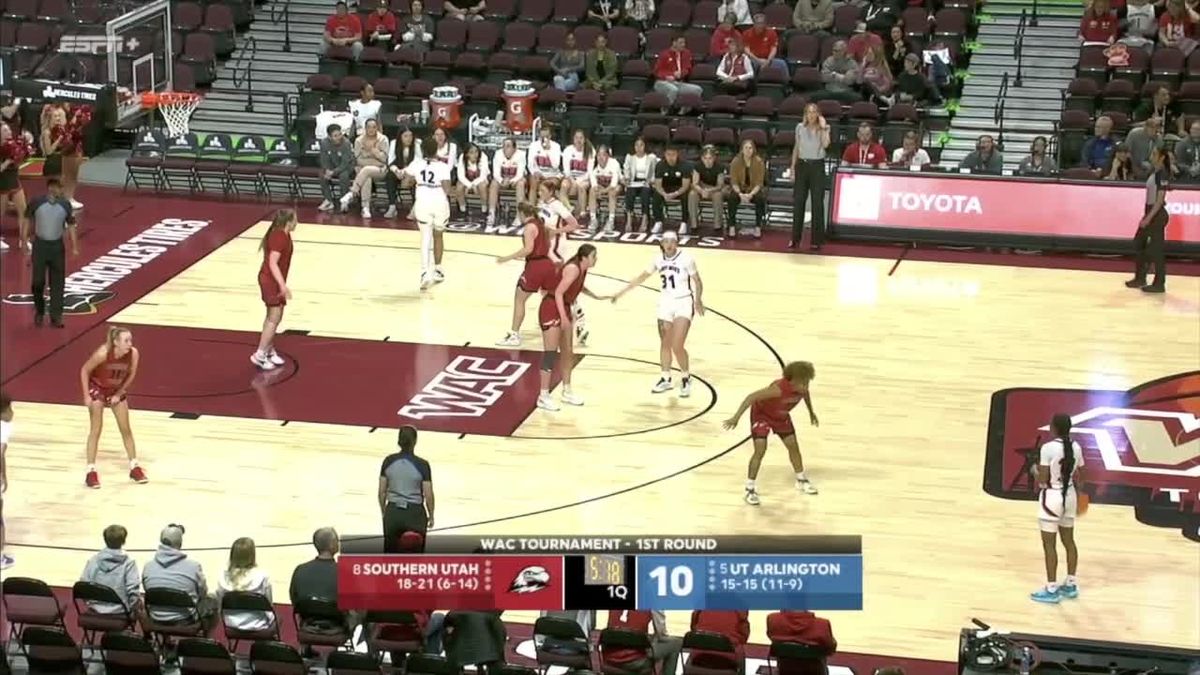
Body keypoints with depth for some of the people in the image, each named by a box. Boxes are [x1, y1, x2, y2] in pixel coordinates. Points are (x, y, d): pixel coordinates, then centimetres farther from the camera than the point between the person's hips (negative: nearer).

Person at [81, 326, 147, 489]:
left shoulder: (133, 354, -26)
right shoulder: (103, 353, -35)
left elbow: (131, 375, -6)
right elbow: (84, 371, -20)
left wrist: (119, 394, -6)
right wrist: (86, 396, -19)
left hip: (116, 390, 4)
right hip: (97, 388, -4)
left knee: (126, 429, 7)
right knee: (96, 429, -4)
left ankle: (134, 468, 20)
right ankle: (91, 471, 3)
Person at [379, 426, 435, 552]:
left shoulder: (388, 461, -3)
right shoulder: (422, 465, -12)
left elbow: (382, 492, 2)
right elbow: (428, 495, -9)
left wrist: (384, 513, 15)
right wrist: (431, 516, 6)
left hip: (393, 512, 3)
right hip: (414, 514, -3)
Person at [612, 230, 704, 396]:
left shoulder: (686, 258, -14)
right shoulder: (659, 259, 1)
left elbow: (697, 281, -10)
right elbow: (642, 277, 11)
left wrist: (698, 300, -26)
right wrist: (621, 292, 12)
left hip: (683, 303, -5)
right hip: (666, 302, 5)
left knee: (677, 346, -13)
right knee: (665, 344, 10)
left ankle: (686, 379, 7)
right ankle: (666, 379, 25)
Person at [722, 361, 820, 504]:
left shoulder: (802, 387, -22)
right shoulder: (779, 389, -42)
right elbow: (752, 397, -39)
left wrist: (811, 412, 18)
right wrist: (736, 417, -40)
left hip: (781, 416, 7)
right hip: (761, 413, -7)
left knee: (793, 445, 13)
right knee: (760, 450, -15)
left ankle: (801, 479, 34)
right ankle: (750, 488, -5)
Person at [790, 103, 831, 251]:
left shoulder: (824, 128, -3)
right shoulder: (800, 127, 5)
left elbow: (825, 145, -22)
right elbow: (796, 148, 11)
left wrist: (823, 127, -19)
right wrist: (792, 168, 8)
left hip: (817, 166, -2)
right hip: (802, 165, 2)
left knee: (817, 204, -2)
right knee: (798, 203, 4)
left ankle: (816, 240, 4)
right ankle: (795, 239, 13)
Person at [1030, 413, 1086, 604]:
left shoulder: (1048, 448, -21)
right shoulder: (1076, 447, -1)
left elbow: (1042, 480, -18)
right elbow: (1079, 478, 8)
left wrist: (1036, 471, 4)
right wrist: (1077, 498, 23)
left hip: (1052, 497, -7)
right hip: (1069, 495, 7)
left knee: (1049, 545, 1)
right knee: (1068, 541, 18)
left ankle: (1051, 590, 4)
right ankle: (1071, 585, 26)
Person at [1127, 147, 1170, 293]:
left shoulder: (1162, 174, -16)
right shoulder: (1155, 173, 11)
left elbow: (1160, 199, -20)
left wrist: (1149, 217, -22)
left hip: (1157, 215, -10)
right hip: (1150, 213, 10)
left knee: (1156, 249, -4)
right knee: (1138, 244, 15)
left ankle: (1159, 284, 2)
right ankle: (1140, 278, 24)